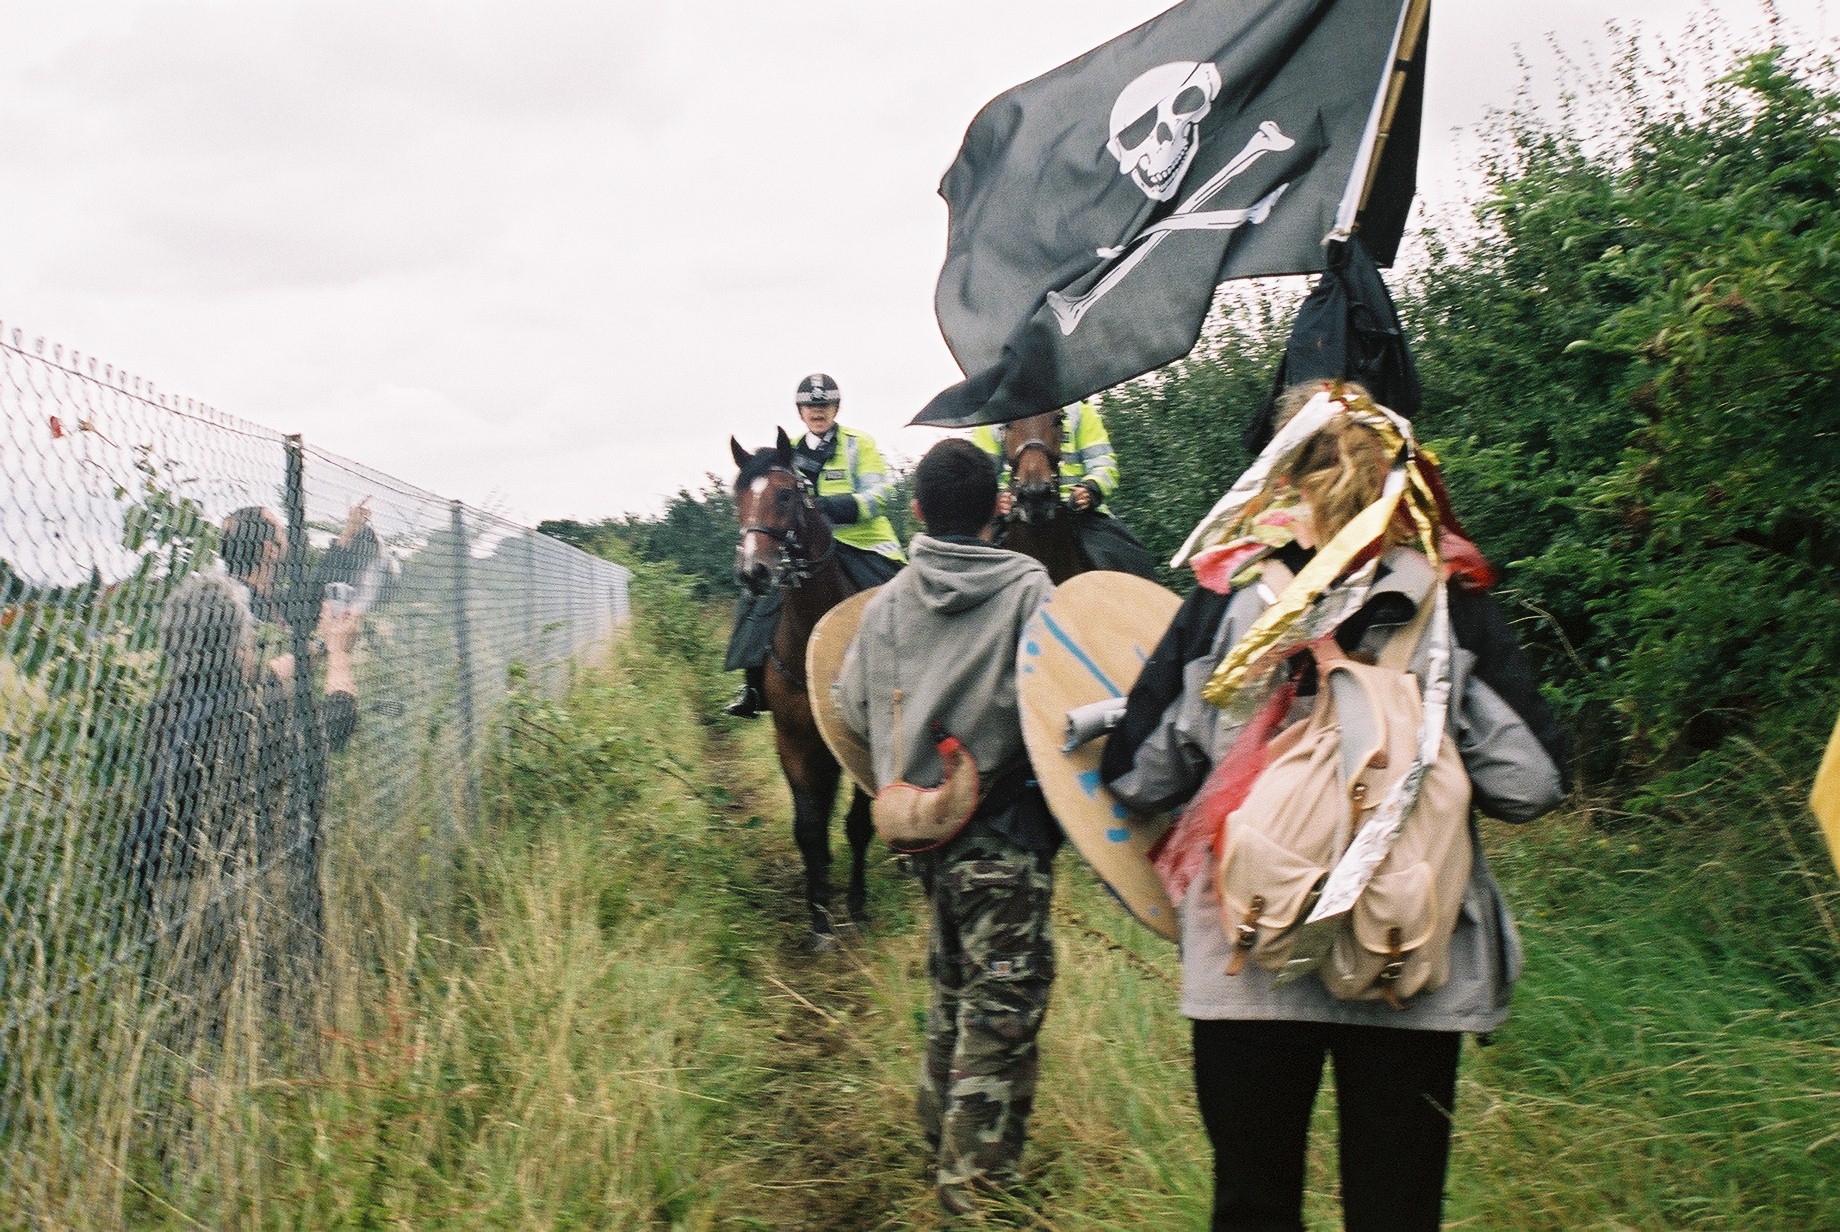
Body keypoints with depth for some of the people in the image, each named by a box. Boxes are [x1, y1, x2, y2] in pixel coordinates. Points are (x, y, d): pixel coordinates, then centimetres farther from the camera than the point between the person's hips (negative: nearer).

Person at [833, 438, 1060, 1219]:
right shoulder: (1027, 589, -9)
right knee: (1003, 1003, -1)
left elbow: (851, 705, 8)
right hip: (1006, 829, -6)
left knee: (951, 985, 21)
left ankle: (943, 1139, 32)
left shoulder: (886, 603, 6)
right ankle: (978, 1182, 0)